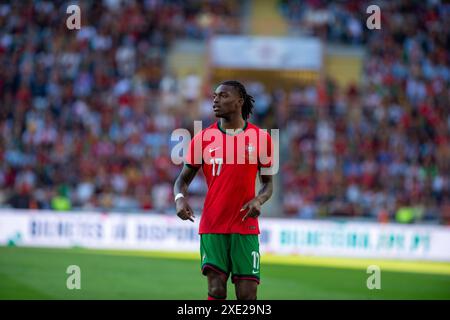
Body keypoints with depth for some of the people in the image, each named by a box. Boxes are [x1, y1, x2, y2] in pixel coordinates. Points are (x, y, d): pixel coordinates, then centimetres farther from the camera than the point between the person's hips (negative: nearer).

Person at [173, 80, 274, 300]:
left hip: (245, 227, 0)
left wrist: (259, 200, -11)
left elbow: (268, 183, 11)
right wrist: (180, 198, -13)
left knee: (247, 294, -3)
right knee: (216, 290, -5)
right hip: (212, 227, 0)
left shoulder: (260, 138, 2)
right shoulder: (202, 138, 3)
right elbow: (183, 179, 9)